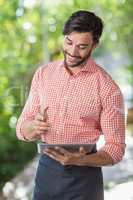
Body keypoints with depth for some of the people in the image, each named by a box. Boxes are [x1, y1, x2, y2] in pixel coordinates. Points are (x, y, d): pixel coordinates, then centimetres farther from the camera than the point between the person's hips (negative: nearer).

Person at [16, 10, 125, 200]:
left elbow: (116, 148, -9)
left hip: (83, 176, -3)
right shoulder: (43, 73, 1)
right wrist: (35, 125, -19)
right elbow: (22, 130, 4)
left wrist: (79, 160, -25)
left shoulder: (107, 88, -11)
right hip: (45, 170, 4)